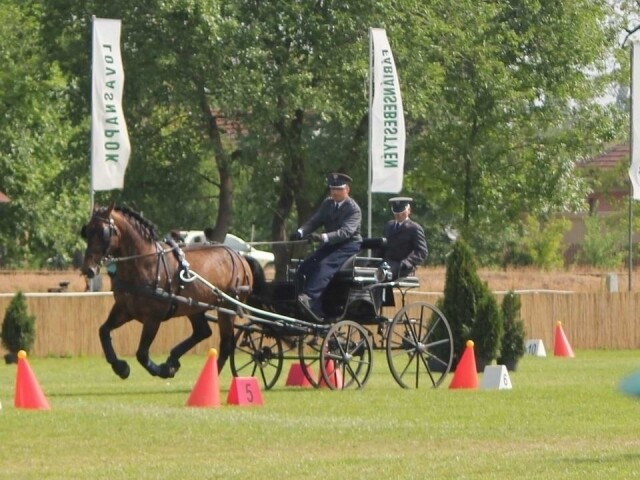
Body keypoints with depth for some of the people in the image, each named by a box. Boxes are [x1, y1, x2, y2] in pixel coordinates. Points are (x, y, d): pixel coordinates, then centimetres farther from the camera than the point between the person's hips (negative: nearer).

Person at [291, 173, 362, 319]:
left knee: (325, 266, -33)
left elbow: (345, 231, -28)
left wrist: (324, 237, -43)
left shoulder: (353, 209, -14)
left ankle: (310, 298, -47)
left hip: (348, 246, -8)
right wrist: (301, 232, -19)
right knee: (305, 267, -13)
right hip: (330, 245, 8)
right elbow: (315, 221, 2)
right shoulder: (327, 204, 9)